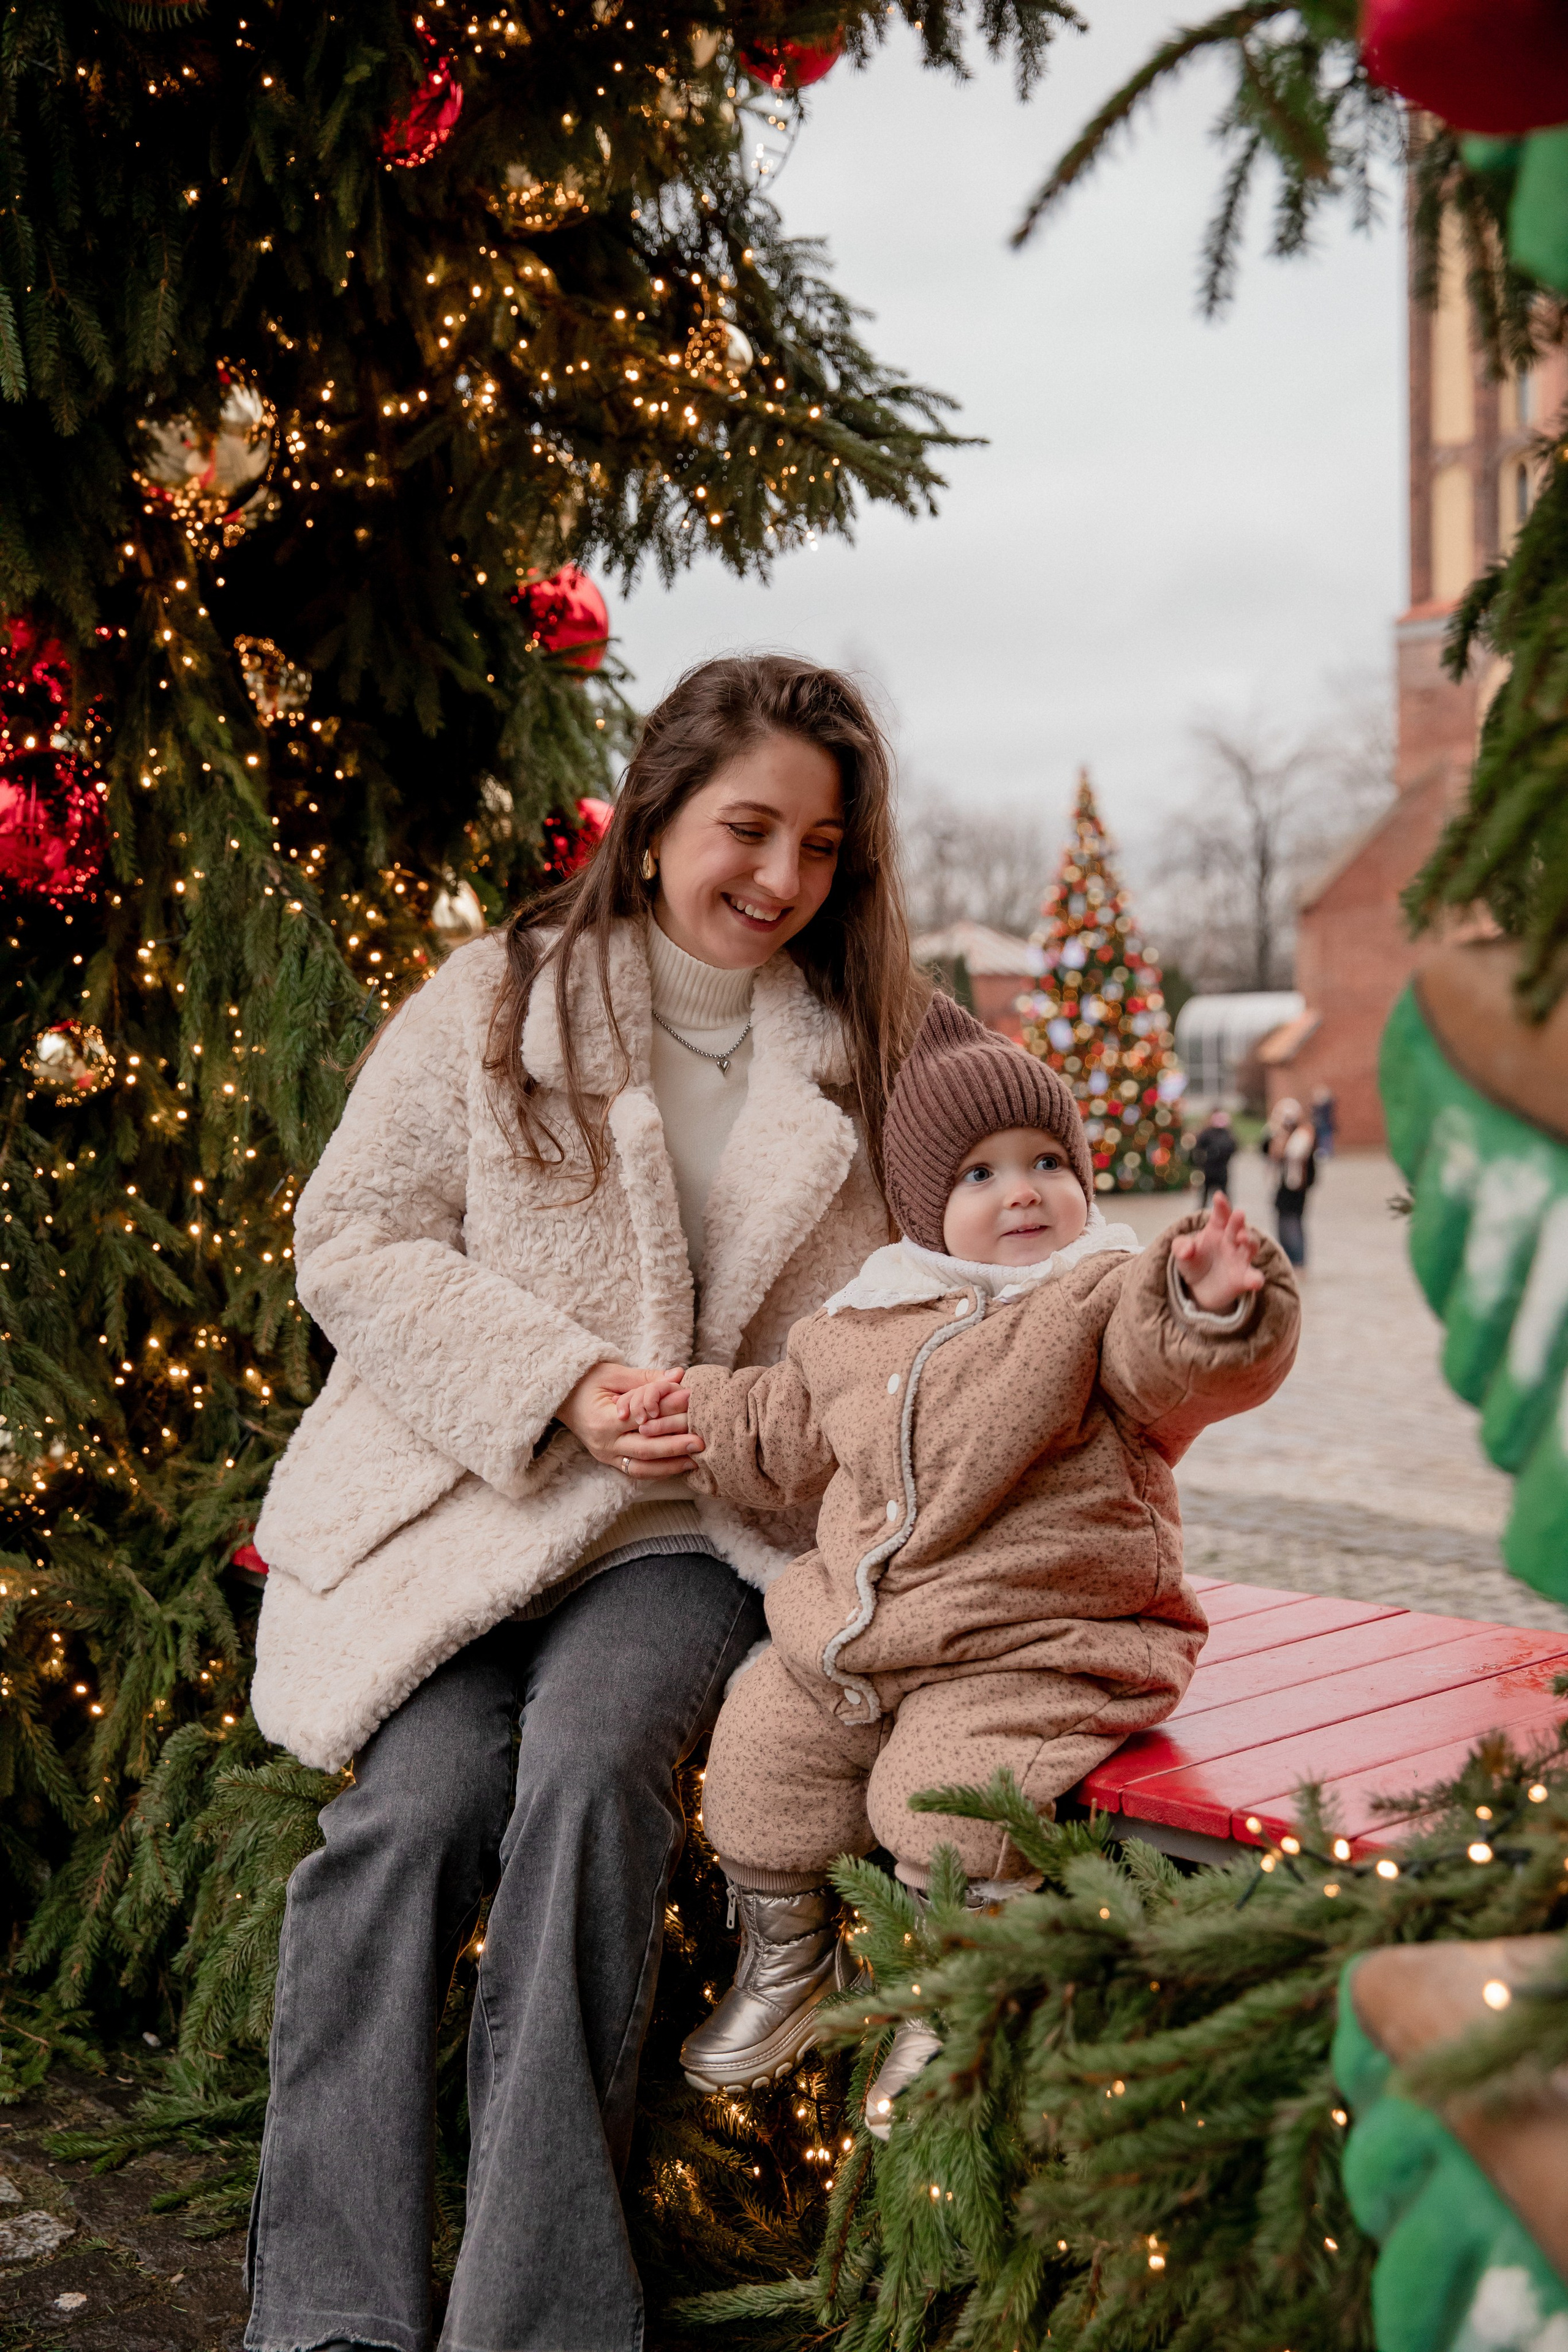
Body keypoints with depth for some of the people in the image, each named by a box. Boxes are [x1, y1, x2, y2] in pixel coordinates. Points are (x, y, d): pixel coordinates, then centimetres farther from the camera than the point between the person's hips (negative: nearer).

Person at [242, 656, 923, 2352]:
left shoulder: (859, 1056, 11)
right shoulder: (493, 1002, 3)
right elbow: (353, 1242, 1)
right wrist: (559, 1385, -12)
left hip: (690, 1535, 1)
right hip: (461, 1503, 0)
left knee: (589, 1767, -29)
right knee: (424, 1793, -26)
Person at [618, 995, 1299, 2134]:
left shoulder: (1107, 1299, -5)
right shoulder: (865, 1325, 12)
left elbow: (1185, 1367, -26)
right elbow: (791, 1433, 29)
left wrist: (1217, 1309, -45)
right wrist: (704, 1408, 21)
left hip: (1032, 1652, -6)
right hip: (851, 1636, 6)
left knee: (946, 1787, -25)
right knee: (758, 1746, 3)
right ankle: (788, 1957, 29)